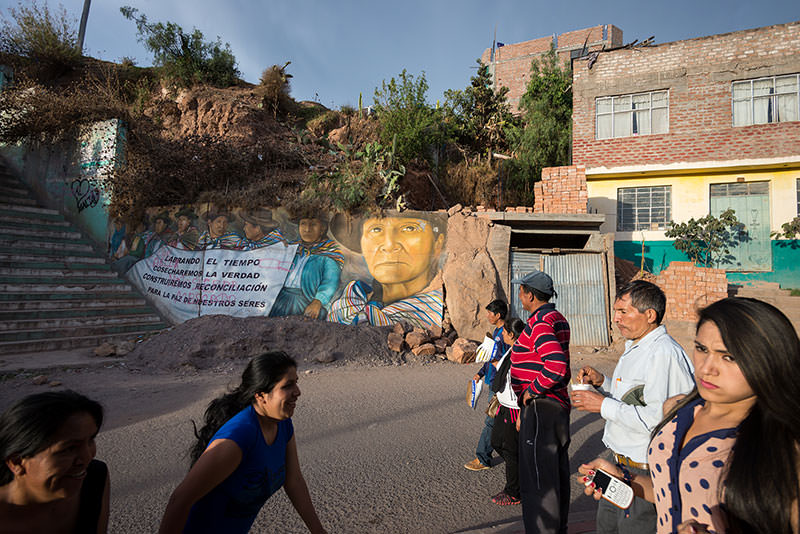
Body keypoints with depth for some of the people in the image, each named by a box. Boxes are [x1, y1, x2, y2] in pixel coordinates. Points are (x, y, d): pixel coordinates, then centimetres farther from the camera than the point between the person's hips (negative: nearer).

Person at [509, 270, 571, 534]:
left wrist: (532, 391, -18)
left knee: (537, 480, 0)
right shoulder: (558, 318, 11)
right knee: (557, 475, 22)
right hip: (558, 404, 11)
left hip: (541, 407, -11)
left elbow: (556, 366, -34)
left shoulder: (539, 323, -20)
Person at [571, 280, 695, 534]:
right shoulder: (634, 347, 10)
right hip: (617, 462, 10)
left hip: (643, 473, -10)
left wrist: (604, 405, -23)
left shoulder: (664, 354, -23)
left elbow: (657, 418, -30)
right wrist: (603, 382, 4)